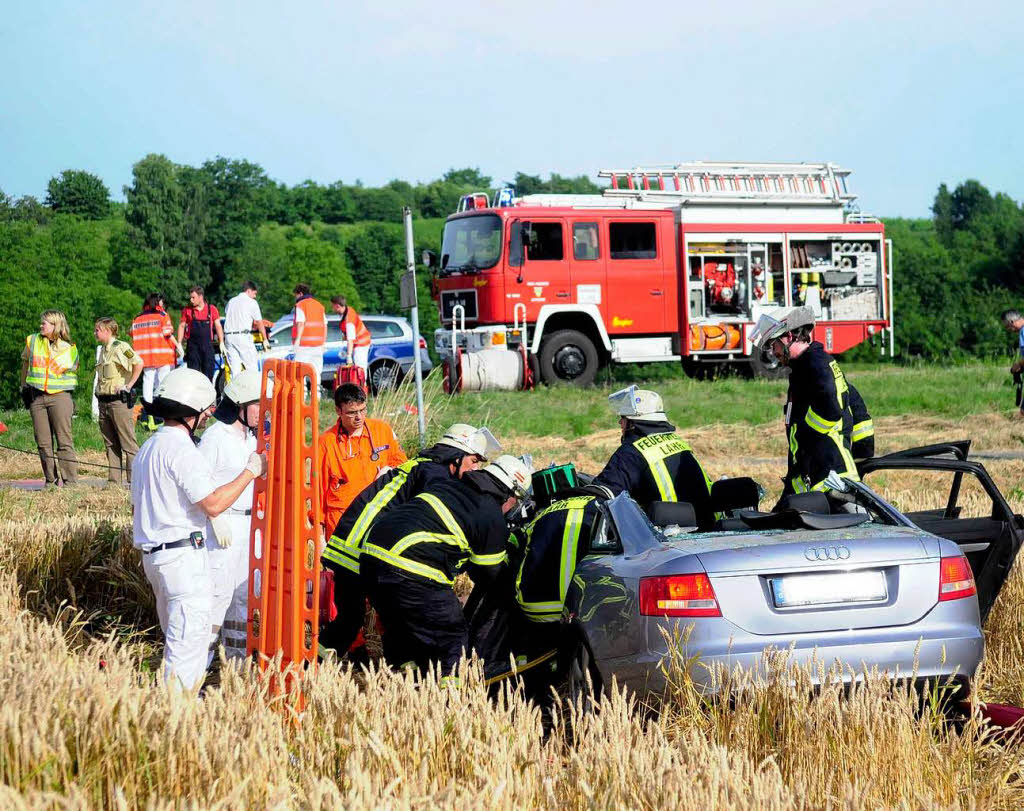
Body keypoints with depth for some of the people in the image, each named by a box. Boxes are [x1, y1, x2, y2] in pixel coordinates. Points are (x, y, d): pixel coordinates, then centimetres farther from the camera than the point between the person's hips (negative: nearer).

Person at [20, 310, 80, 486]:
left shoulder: (69, 349, 3)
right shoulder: (32, 341, 9)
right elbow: (25, 363, 23)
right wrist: (24, 388, 26)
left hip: (60, 397, -3)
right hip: (36, 398, 3)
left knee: (64, 441, -8)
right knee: (43, 443, 3)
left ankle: (70, 481, -8)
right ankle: (50, 481, 9)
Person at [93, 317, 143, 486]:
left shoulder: (120, 347, -10)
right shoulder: (102, 349, 17)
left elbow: (139, 363, -22)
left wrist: (128, 385, -18)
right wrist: (99, 390, 16)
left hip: (119, 401, -9)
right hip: (103, 401, 9)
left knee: (128, 443, -6)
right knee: (110, 444, 10)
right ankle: (113, 480, 12)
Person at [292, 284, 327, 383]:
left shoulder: (301, 305, -3)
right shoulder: (319, 305, 17)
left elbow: (301, 323, -14)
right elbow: (325, 325, 17)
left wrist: (297, 339, -18)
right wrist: (323, 342, 20)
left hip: (304, 342, -6)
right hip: (318, 344, 6)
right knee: (316, 369, 10)